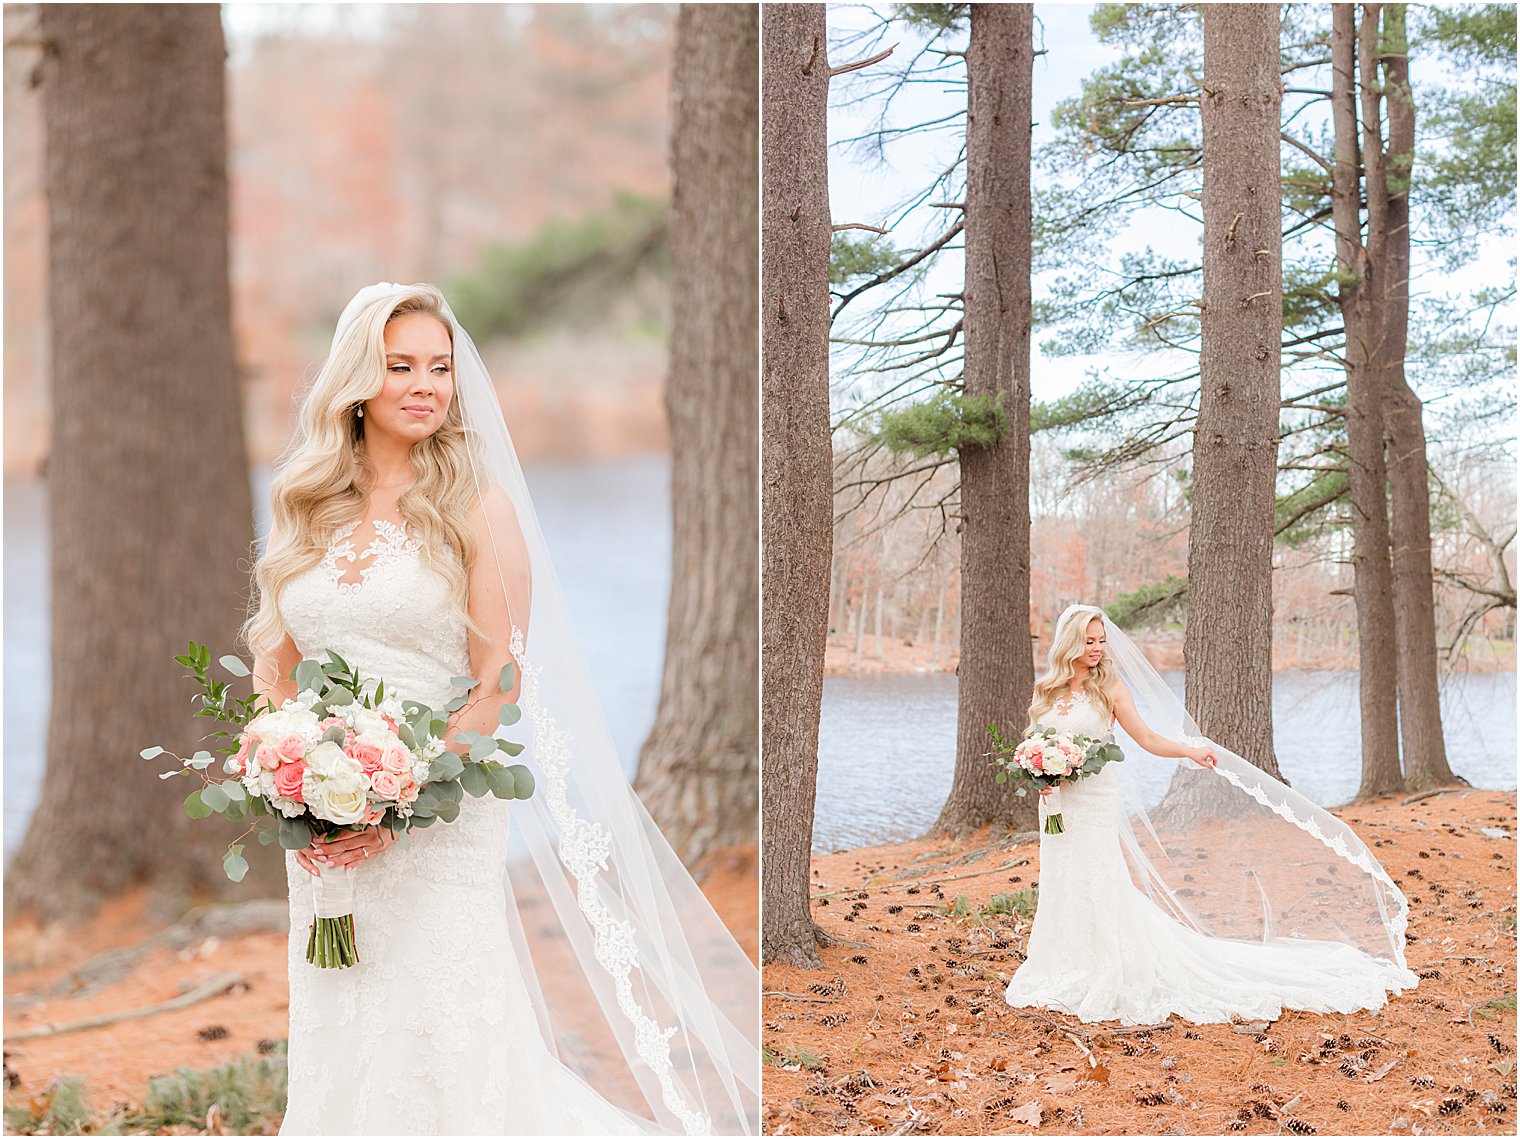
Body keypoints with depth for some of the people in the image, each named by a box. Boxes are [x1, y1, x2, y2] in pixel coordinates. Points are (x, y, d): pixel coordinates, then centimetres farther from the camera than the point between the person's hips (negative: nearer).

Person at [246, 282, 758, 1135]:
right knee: (340, 1049, 11)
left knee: (435, 1043, -1)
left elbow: (498, 686, -9)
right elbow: (279, 666, 12)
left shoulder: (477, 506, -4)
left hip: (439, 825, -4)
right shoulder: (309, 509, 8)